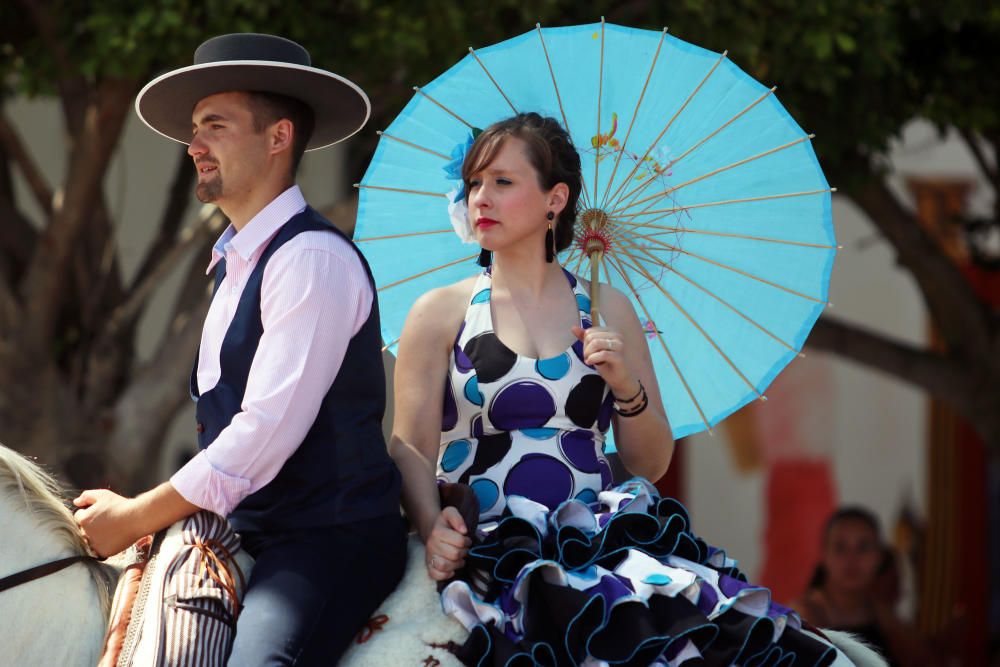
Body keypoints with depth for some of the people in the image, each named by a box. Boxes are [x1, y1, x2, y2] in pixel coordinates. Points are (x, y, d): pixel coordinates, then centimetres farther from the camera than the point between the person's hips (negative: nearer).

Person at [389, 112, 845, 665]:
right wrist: (432, 527, -20)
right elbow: (409, 448, 0)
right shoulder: (441, 314, 10)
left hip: (599, 532, 2)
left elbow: (651, 463, 15)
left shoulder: (608, 311, 16)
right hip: (491, 545, -2)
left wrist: (626, 386, -4)